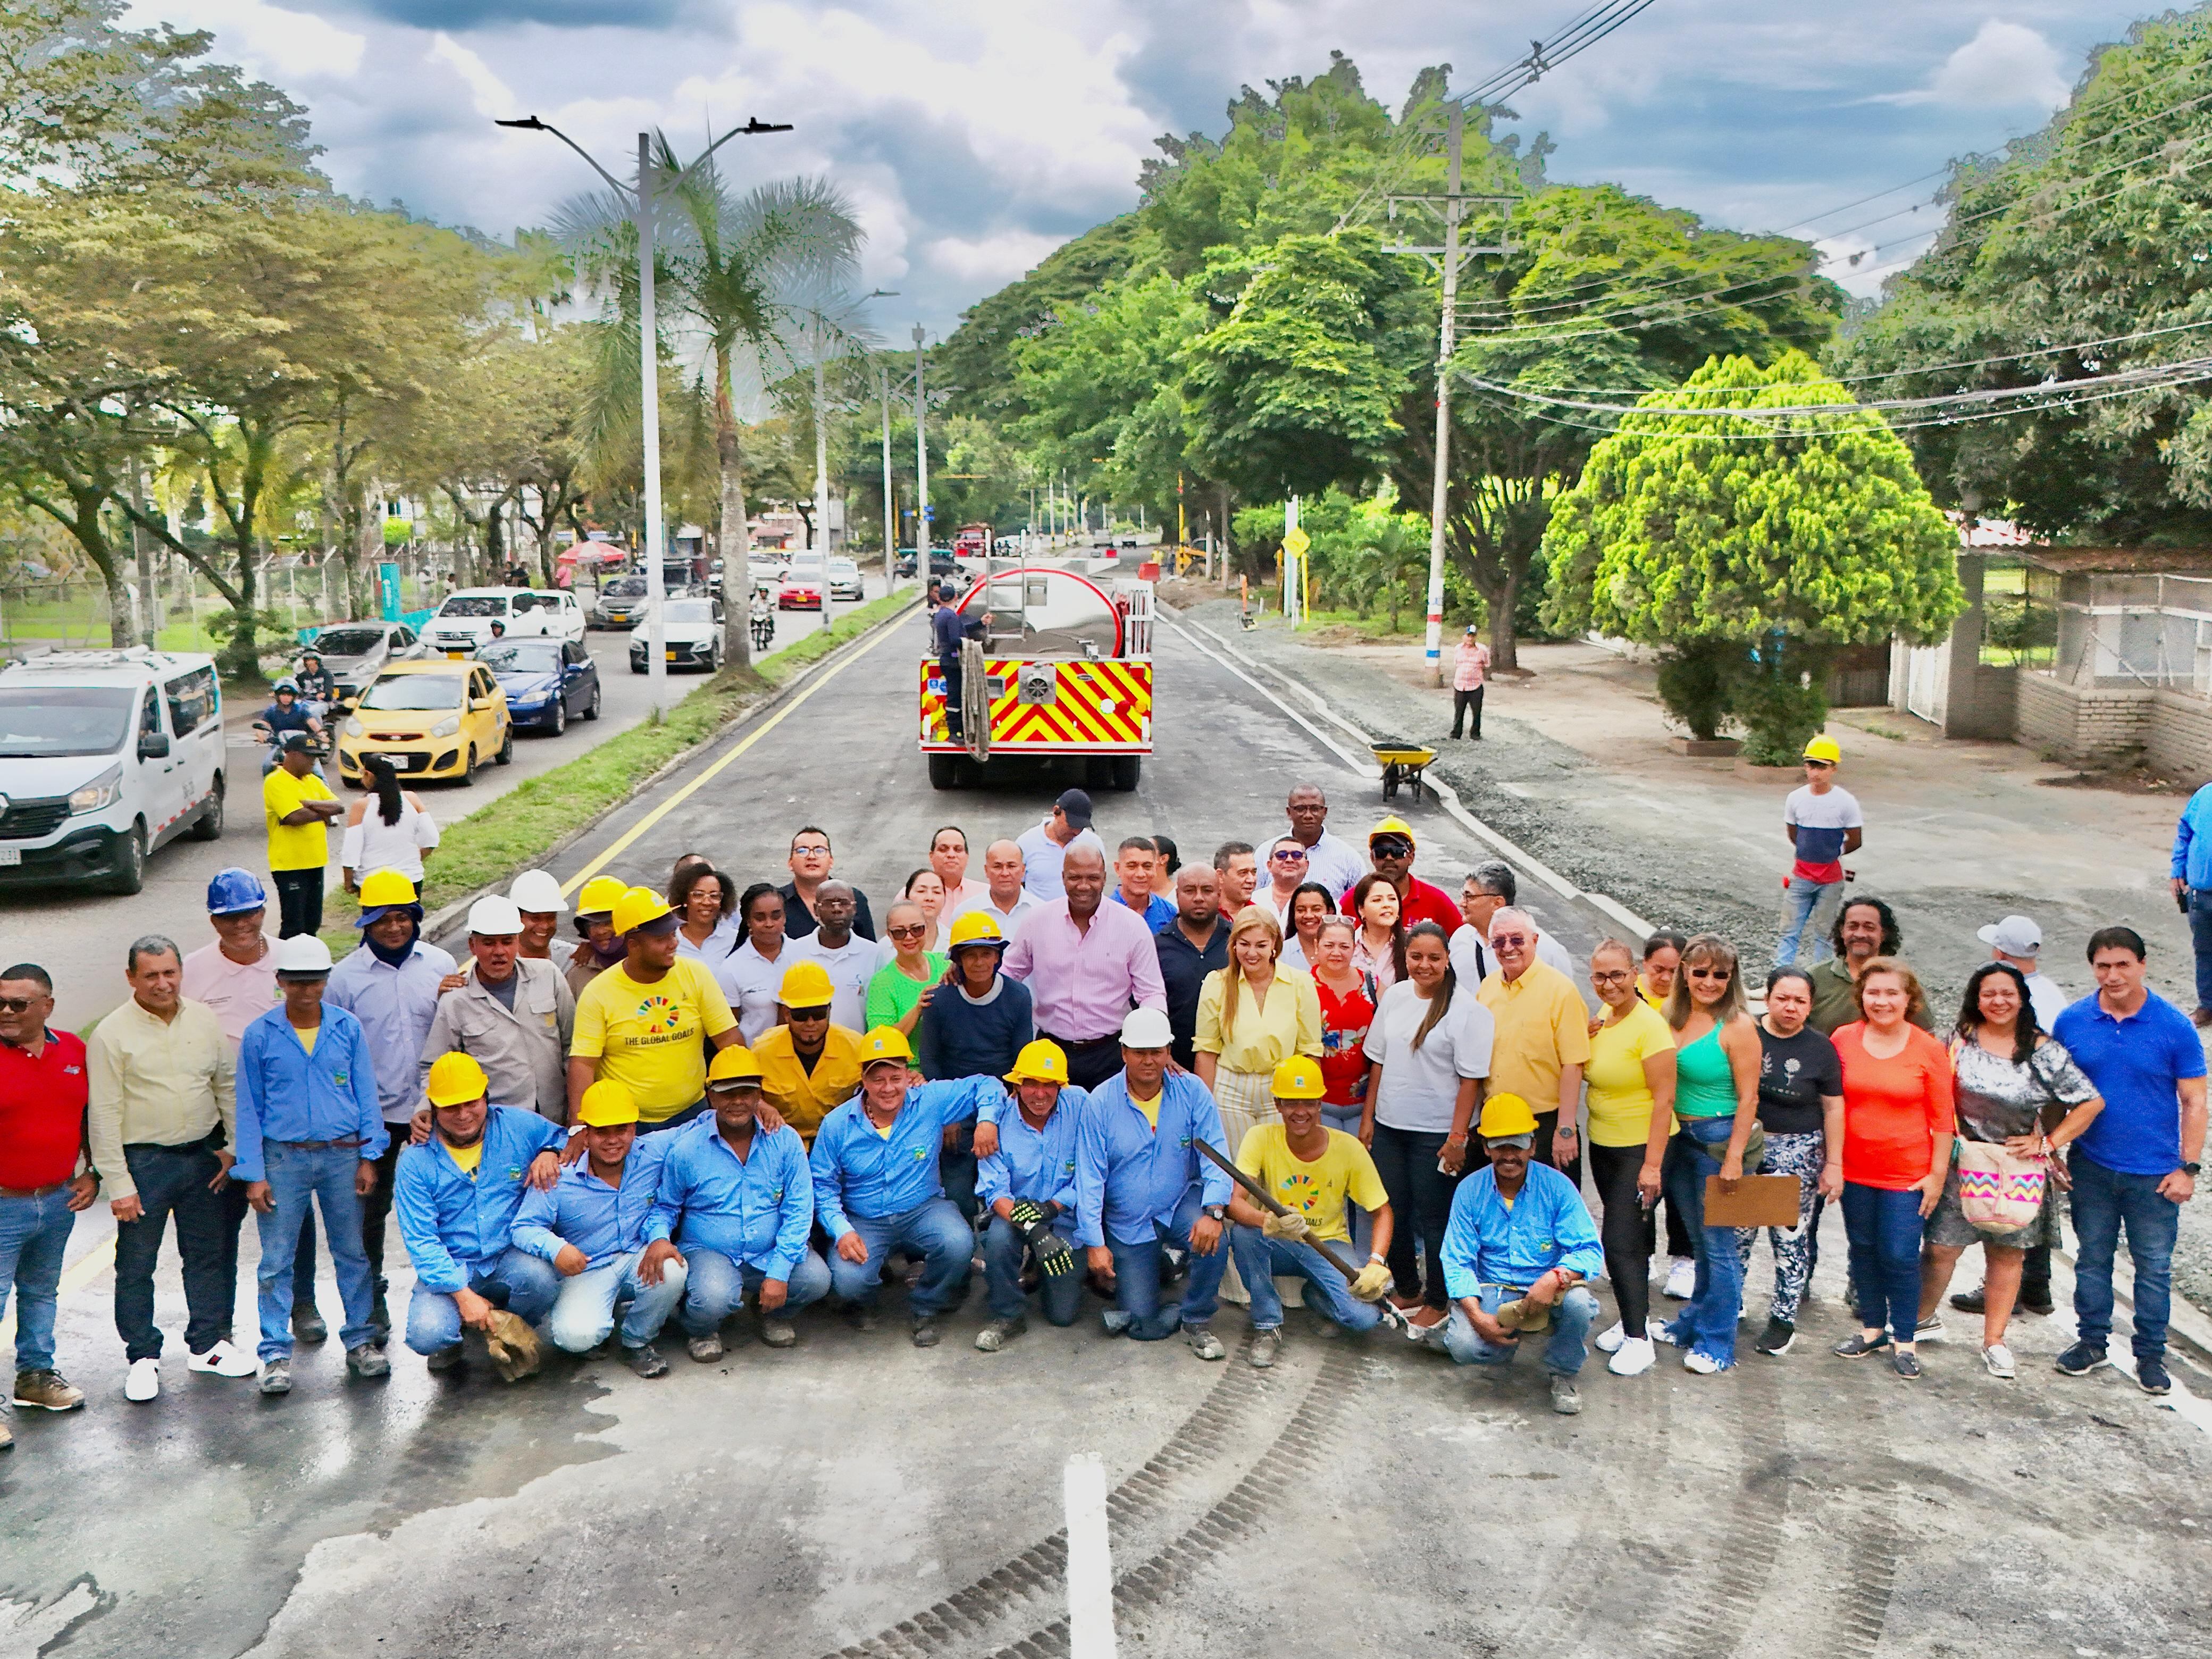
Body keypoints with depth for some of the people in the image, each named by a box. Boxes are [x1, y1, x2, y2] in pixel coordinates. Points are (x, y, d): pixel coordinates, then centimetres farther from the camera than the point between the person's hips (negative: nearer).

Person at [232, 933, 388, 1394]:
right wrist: (253, 1174, -2)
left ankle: (361, 1340, 20)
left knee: (352, 1252, 9)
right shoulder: (259, 1035, -1)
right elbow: (249, 1108, 2)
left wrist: (369, 1157, 2)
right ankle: (276, 1353, 12)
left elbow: (367, 1094, 7)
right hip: (284, 1158, -1)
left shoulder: (349, 1028, 2)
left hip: (343, 1155, 1)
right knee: (277, 1260, 2)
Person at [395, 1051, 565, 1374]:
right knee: (426, 1335, -28)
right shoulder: (416, 1162, -5)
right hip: (450, 1269, -1)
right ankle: (453, 1336, 12)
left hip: (511, 1259, 1)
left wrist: (550, 1154, -9)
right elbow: (421, 1240, -10)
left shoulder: (518, 1126, -1)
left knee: (540, 1278, -33)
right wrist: (463, 1294, -21)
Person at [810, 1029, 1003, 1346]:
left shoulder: (931, 1102, -7)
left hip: (924, 1210, 0)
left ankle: (924, 1308, 1)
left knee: (958, 1243, -31)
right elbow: (822, 1185, -1)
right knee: (848, 1280, -28)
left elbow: (987, 1085, 1)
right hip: (864, 1221, 0)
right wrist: (841, 1231, -16)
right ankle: (864, 1302, 14)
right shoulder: (837, 1124, -6)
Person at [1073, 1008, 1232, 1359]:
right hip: (1127, 1222, 0)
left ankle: (1197, 1321, -4)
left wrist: (1213, 1211, -33)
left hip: (1180, 1203, 0)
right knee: (1145, 1326, -4)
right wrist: (1095, 1244, -18)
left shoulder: (1192, 1091, -11)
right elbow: (1089, 1176, -12)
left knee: (1213, 1241, -33)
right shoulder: (1101, 1102, -13)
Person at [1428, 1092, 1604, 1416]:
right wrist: (1477, 1316, -20)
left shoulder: (1557, 1186, -8)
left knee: (1578, 1302, -35)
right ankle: (1508, 1341, 12)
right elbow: (1457, 1262, -4)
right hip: (1491, 1293, 1)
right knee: (1465, 1347, -28)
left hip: (1548, 1291, -1)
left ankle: (1563, 1375, -1)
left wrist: (1556, 1277, -34)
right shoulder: (1470, 1191, -3)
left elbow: (1590, 1251, -13)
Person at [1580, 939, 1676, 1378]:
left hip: (1640, 1147, -8)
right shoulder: (1602, 1017, 5)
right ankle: (1633, 1318, 30)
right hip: (1603, 1144, 8)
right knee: (1629, 1238, 17)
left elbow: (1664, 1099, -19)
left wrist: (1652, 1164, -22)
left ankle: (1639, 1340, 1)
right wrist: (1584, 1042, -3)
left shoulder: (1650, 1025, -19)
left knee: (1621, 1241, -8)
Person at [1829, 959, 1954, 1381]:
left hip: (1908, 1173, -2)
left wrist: (1938, 1175, -5)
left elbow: (1942, 1119, -3)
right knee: (1863, 1250, 13)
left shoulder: (1929, 1050, -7)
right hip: (1854, 1170, 3)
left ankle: (1904, 1341, 15)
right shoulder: (1843, 1040, -2)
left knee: (1901, 1256, -1)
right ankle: (1873, 1327, 30)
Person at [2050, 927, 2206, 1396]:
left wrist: (2188, 1169, -7)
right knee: (2092, 1258, 13)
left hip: (2154, 1173, -2)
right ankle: (2092, 1341, 28)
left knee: (2154, 1266, 8)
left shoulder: (2174, 1027, -9)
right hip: (2091, 1167, 2)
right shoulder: (2071, 1022, -3)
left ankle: (2150, 1354, 22)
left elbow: (2193, 1102, -5)